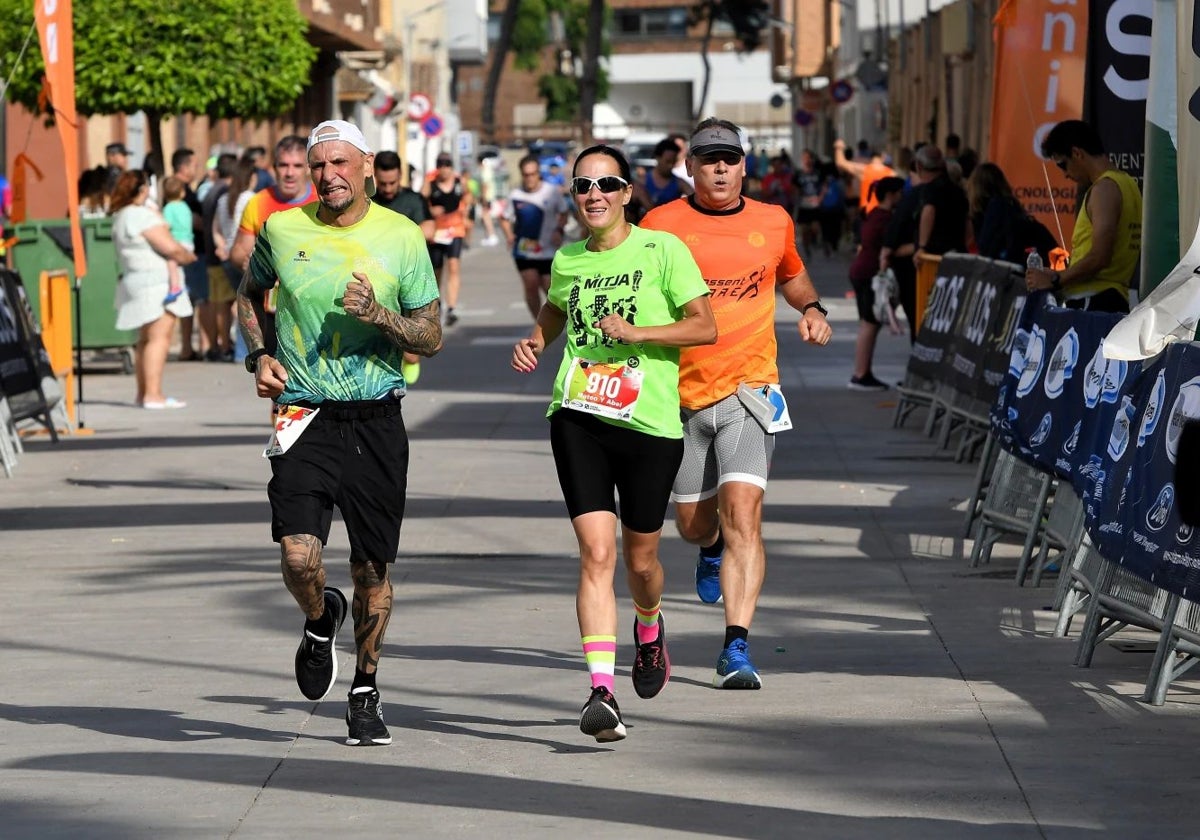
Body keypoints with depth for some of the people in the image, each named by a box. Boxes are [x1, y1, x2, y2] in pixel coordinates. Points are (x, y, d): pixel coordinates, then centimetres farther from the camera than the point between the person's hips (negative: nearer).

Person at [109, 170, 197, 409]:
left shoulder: (120, 217, 15)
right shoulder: (142, 215, -15)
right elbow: (170, 248, -16)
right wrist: (189, 256, 1)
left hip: (134, 280, 10)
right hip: (154, 282, -10)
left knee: (146, 339, 16)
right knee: (159, 337, -11)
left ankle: (143, 392, 19)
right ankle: (153, 394, -16)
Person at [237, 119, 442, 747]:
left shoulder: (402, 237, 0)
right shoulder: (282, 231, 2)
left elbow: (431, 337, 4)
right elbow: (249, 295, 22)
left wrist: (380, 316, -15)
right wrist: (258, 355, 6)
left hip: (376, 419, 0)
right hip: (305, 415, 0)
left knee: (372, 569, 5)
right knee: (299, 559, -16)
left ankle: (365, 691, 25)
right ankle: (320, 621, 20)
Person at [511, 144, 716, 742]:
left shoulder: (661, 250, -3)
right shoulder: (567, 260, 9)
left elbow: (705, 327, -6)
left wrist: (636, 332, -16)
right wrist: (534, 342, 11)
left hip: (650, 423, -2)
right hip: (578, 418, 2)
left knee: (639, 558, 10)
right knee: (596, 552, -12)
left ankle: (649, 628, 46)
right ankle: (601, 690, -18)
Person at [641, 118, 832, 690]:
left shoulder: (773, 223, 6)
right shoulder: (662, 225, -1)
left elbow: (791, 274, 28)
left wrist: (811, 309, 7)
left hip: (749, 386, -1)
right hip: (681, 391, 1)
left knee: (743, 510, -18)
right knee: (693, 524, 13)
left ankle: (736, 648, -21)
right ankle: (713, 549, 53)